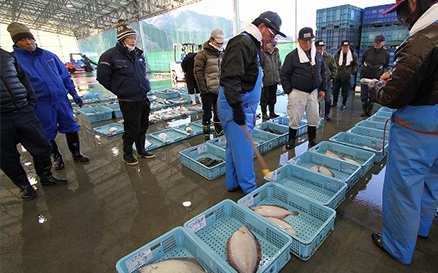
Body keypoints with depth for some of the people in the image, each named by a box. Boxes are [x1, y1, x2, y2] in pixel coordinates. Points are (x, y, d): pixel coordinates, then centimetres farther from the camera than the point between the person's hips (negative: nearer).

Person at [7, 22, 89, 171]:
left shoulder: (49, 55, 8)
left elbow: (65, 76, 13)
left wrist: (74, 94, 8)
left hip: (62, 100, 3)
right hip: (41, 105, -2)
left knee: (71, 128, 9)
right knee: (48, 134, 9)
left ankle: (76, 153, 27)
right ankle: (57, 157, 29)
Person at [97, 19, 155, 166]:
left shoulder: (138, 54, 10)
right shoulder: (110, 55, -9)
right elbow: (102, 77, -5)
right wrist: (119, 90, -1)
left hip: (144, 98, 6)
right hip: (128, 101, -6)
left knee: (143, 126, 14)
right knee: (132, 129, 0)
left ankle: (141, 150, 33)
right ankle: (127, 154, 22)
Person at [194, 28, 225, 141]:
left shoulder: (222, 55, 13)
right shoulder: (202, 55, -7)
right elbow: (198, 74, -12)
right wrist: (204, 89, -14)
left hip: (220, 90, 6)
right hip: (208, 91, -6)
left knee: (218, 113, 15)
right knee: (207, 113, 3)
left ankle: (219, 132, 30)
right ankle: (206, 135, 15)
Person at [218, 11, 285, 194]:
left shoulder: (253, 45, 21)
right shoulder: (242, 43, -13)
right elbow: (231, 78, -25)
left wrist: (249, 109, 26)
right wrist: (237, 108, -29)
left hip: (244, 103, 10)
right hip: (234, 104, -10)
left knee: (235, 146, 14)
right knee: (243, 148, -3)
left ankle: (233, 184, 27)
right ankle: (249, 189, 11)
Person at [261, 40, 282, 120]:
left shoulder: (276, 52, 12)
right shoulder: (262, 52, -10)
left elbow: (279, 65, 20)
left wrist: (279, 77, 16)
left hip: (274, 80, 7)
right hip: (265, 80, -6)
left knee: (273, 97, 14)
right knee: (264, 98, 2)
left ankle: (272, 112, 25)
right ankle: (264, 114, 14)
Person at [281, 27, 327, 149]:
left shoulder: (318, 54, 9)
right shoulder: (292, 56, -6)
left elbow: (323, 72, 18)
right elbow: (284, 74, -5)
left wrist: (323, 89, 11)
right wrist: (289, 91, -8)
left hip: (314, 92, 5)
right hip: (297, 92, -5)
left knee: (314, 118, 11)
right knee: (294, 119, 2)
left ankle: (312, 140, 29)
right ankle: (291, 140, 20)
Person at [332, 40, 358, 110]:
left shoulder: (354, 55, -1)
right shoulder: (337, 54, 1)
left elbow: (356, 64, 11)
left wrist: (353, 72, 3)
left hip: (347, 77, -1)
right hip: (337, 76, 2)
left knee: (345, 92, 4)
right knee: (335, 90, 7)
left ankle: (344, 104, 17)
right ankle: (334, 103, 23)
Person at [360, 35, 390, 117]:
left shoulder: (386, 53, 0)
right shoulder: (368, 51, 0)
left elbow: (385, 66, 11)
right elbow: (362, 62, 12)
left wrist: (380, 76, 6)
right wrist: (362, 71, 9)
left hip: (376, 78, -1)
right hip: (365, 77, 1)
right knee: (364, 95, 5)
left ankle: (370, 111, 18)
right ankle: (364, 111, 18)